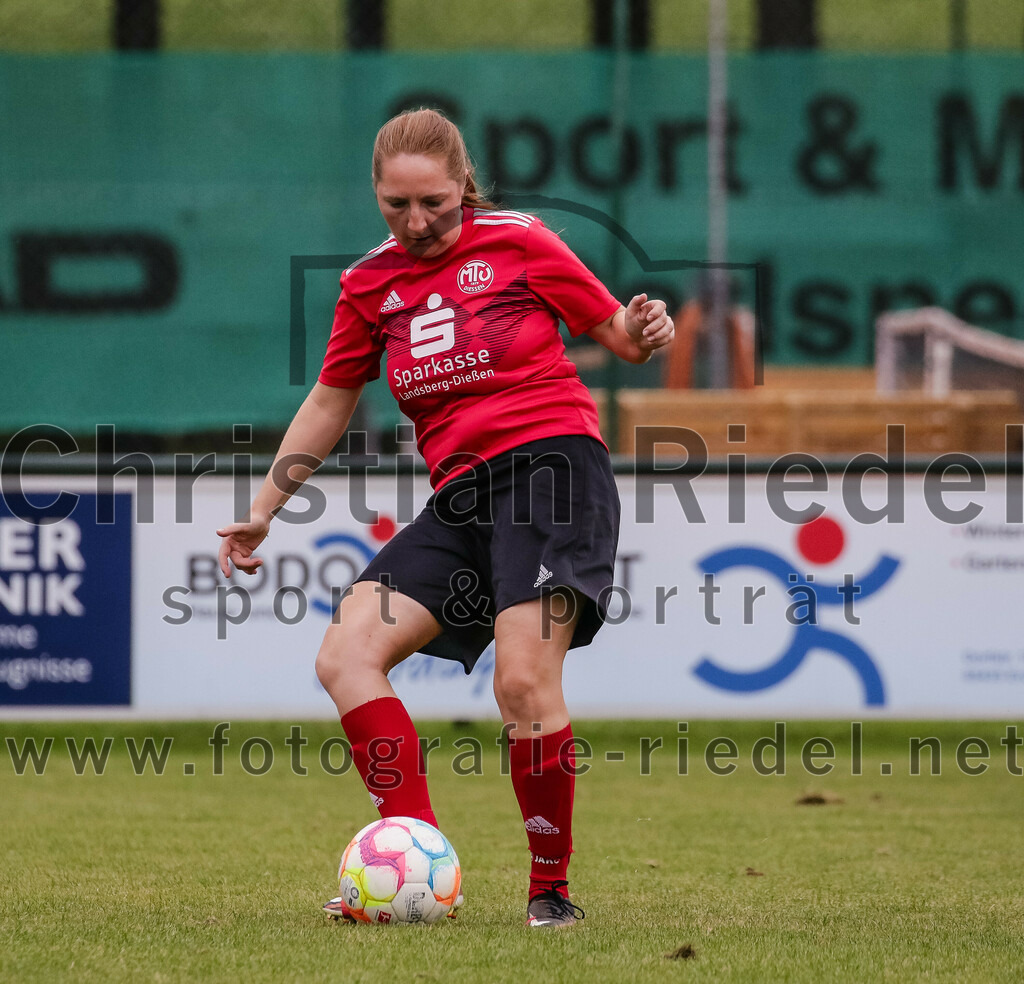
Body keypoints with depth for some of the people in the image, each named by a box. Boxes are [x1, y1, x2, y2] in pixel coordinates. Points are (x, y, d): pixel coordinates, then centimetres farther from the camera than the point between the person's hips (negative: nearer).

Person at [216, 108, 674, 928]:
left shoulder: (517, 243, 2)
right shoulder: (370, 284, 13)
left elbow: (617, 333, 8)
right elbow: (329, 403, 23)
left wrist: (643, 333, -16)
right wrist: (263, 511, 22)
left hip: (552, 464, -6)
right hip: (459, 494, 6)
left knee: (524, 683, -21)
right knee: (345, 657, -11)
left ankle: (552, 887, -5)